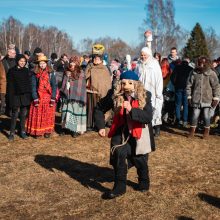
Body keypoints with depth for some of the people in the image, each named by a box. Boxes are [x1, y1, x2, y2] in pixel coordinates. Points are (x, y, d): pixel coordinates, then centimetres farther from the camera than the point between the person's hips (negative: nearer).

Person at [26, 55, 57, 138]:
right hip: (38, 98, 0)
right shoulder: (35, 74, 2)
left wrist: (53, 98, -9)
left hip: (48, 98, 0)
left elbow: (54, 86, -2)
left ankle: (47, 131, 14)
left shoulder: (51, 73, 1)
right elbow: (33, 87, -1)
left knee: (48, 115, 4)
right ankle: (37, 131, 11)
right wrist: (35, 99, -10)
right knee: (37, 115, 1)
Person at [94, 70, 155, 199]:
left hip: (139, 133, -1)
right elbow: (100, 108, 0)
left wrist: (131, 110, -40)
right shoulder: (115, 95, -15)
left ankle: (144, 182, 43)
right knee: (119, 154, -19)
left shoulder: (144, 96, -19)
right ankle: (119, 187, -2)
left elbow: (148, 117, -27)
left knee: (140, 160, 12)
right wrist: (101, 126, -8)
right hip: (122, 131, 1)